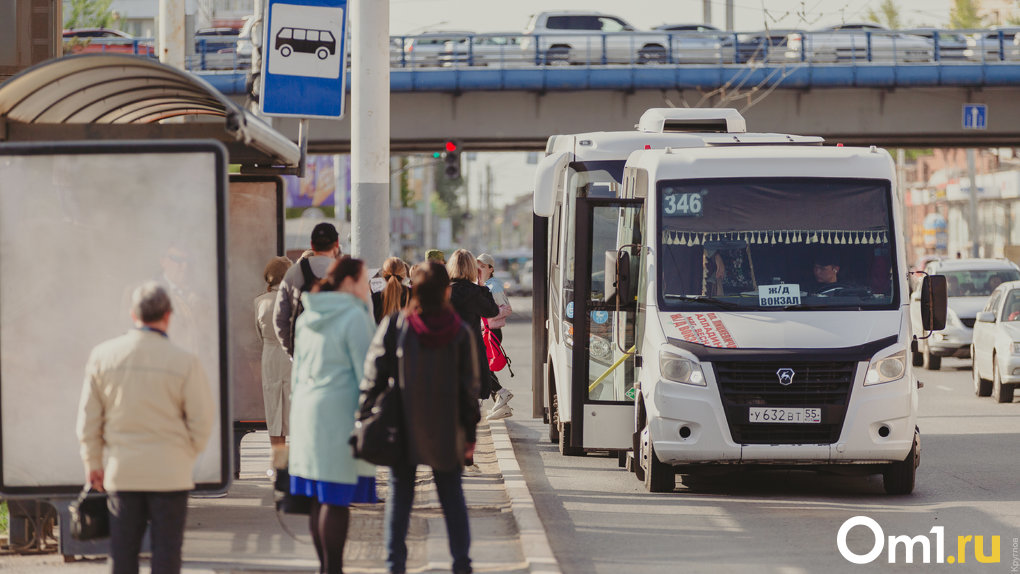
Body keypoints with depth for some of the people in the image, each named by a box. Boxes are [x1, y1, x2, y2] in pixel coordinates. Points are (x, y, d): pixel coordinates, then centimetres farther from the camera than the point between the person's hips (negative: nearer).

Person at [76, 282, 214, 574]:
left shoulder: (103, 356, -1)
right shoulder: (184, 361, -10)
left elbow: (88, 417, 4)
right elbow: (202, 418, -6)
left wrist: (92, 462, 15)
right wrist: (189, 453, 12)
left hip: (122, 473, 3)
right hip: (170, 473, -2)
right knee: (166, 550, 4)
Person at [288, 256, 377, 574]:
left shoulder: (308, 318, 13)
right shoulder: (354, 317, -11)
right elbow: (365, 372, -13)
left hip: (308, 410, 8)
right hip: (341, 412, -8)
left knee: (318, 498, 11)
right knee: (337, 499, -6)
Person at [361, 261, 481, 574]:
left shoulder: (394, 325, -7)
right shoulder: (460, 332, -5)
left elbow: (374, 375, -6)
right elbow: (470, 386, -2)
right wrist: (470, 432, 6)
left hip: (403, 430, 0)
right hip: (447, 431, 1)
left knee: (400, 493, 8)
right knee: (452, 495, 12)